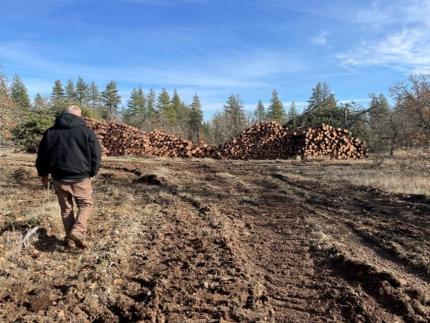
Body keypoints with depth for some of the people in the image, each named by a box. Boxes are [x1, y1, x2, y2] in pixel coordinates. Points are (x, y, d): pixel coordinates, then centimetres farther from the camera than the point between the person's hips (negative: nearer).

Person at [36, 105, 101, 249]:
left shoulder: (50, 132, 7)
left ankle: (69, 237, 22)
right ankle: (77, 232, -9)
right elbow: (96, 155, -3)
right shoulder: (86, 131, -4)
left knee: (66, 208, 16)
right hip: (80, 178, -3)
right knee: (85, 205, 10)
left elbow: (42, 155, 13)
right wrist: (92, 173, 11)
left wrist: (43, 174, 26)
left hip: (59, 178, 4)